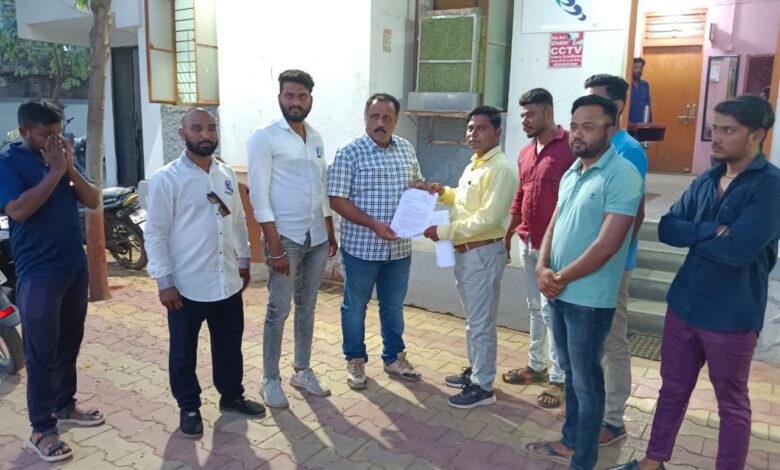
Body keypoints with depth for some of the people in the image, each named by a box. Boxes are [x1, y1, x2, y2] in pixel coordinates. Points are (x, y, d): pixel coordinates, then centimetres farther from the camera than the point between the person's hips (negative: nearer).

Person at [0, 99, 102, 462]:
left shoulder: (62, 158, 8)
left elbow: (93, 202, 3)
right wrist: (54, 172, -20)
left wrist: (70, 168, -11)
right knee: (41, 352, 1)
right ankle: (41, 431, 11)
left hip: (75, 267, 6)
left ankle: (65, 406, 33)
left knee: (70, 342, 16)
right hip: (38, 274, -6)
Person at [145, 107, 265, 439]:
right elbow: (155, 234, -11)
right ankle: (189, 408, 31)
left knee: (230, 345, 19)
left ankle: (231, 396, 38)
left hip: (228, 281, 5)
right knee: (183, 352, 12)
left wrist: (243, 261, 14)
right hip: (186, 285, -5)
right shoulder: (166, 179, -11)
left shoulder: (227, 174, 6)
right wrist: (164, 281, -13)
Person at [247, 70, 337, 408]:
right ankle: (270, 379, 18)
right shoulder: (264, 137, -8)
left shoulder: (316, 138, 11)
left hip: (317, 237, 6)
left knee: (307, 307, 14)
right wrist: (274, 246, -18)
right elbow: (259, 195, -13)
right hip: (285, 238, -6)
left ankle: (302, 371, 28)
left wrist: (330, 233, 14)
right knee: (279, 310, 3)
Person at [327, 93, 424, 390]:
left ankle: (394, 358, 34)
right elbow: (337, 200, -14)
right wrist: (374, 224, -23)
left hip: (399, 247, 5)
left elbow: (417, 184, 18)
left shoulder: (407, 149, 5)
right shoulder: (349, 153, -11)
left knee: (394, 306, 17)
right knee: (355, 305, 11)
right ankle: (355, 360, 28)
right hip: (361, 247, -4)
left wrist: (420, 187, -7)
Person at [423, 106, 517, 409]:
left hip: (483, 253, -10)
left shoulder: (500, 169, -17)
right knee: (472, 319, 20)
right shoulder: (473, 166, 13)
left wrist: (443, 232, -23)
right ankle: (475, 371, 34)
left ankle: (483, 387, 12)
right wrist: (445, 193, 8)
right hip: (464, 252, 10)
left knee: (481, 322, 0)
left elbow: (487, 218, -25)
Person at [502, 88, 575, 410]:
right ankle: (536, 366, 31)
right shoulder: (525, 153, 11)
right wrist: (508, 235, 18)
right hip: (527, 243, 8)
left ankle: (559, 379, 13)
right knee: (535, 308, 17)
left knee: (552, 311, 0)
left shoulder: (570, 149, -14)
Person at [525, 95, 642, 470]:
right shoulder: (571, 174, 10)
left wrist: (561, 277, -13)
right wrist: (542, 268, -5)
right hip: (559, 293, 8)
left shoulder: (622, 175, -16)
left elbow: (608, 244, -21)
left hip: (589, 298, -8)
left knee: (586, 382, 6)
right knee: (571, 374, 20)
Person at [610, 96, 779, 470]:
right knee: (673, 389, 19)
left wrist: (692, 235, -8)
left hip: (732, 315, -6)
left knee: (732, 404, 13)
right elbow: (666, 228, -1)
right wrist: (711, 231, -17)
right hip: (683, 304, 6)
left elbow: (738, 249, -25)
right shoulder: (704, 180, 6)